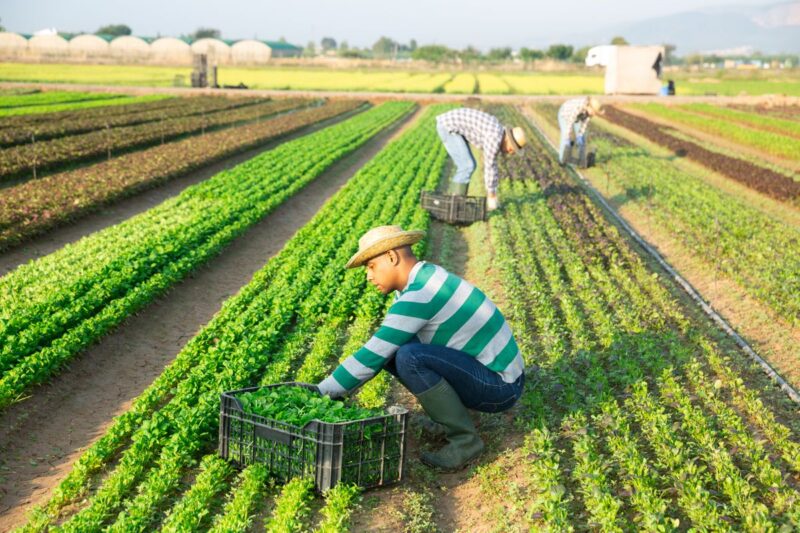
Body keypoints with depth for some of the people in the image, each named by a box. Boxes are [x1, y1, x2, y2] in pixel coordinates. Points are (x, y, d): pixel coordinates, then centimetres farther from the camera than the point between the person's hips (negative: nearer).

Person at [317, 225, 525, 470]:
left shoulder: (419, 296, -24)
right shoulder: (422, 278, 7)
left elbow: (372, 356, -24)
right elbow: (379, 348, 13)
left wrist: (322, 393, -13)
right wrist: (337, 389, 5)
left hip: (500, 387, -9)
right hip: (482, 369, 9)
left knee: (409, 356, -29)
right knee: (390, 349, 4)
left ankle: (465, 438, -12)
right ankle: (452, 411, 11)